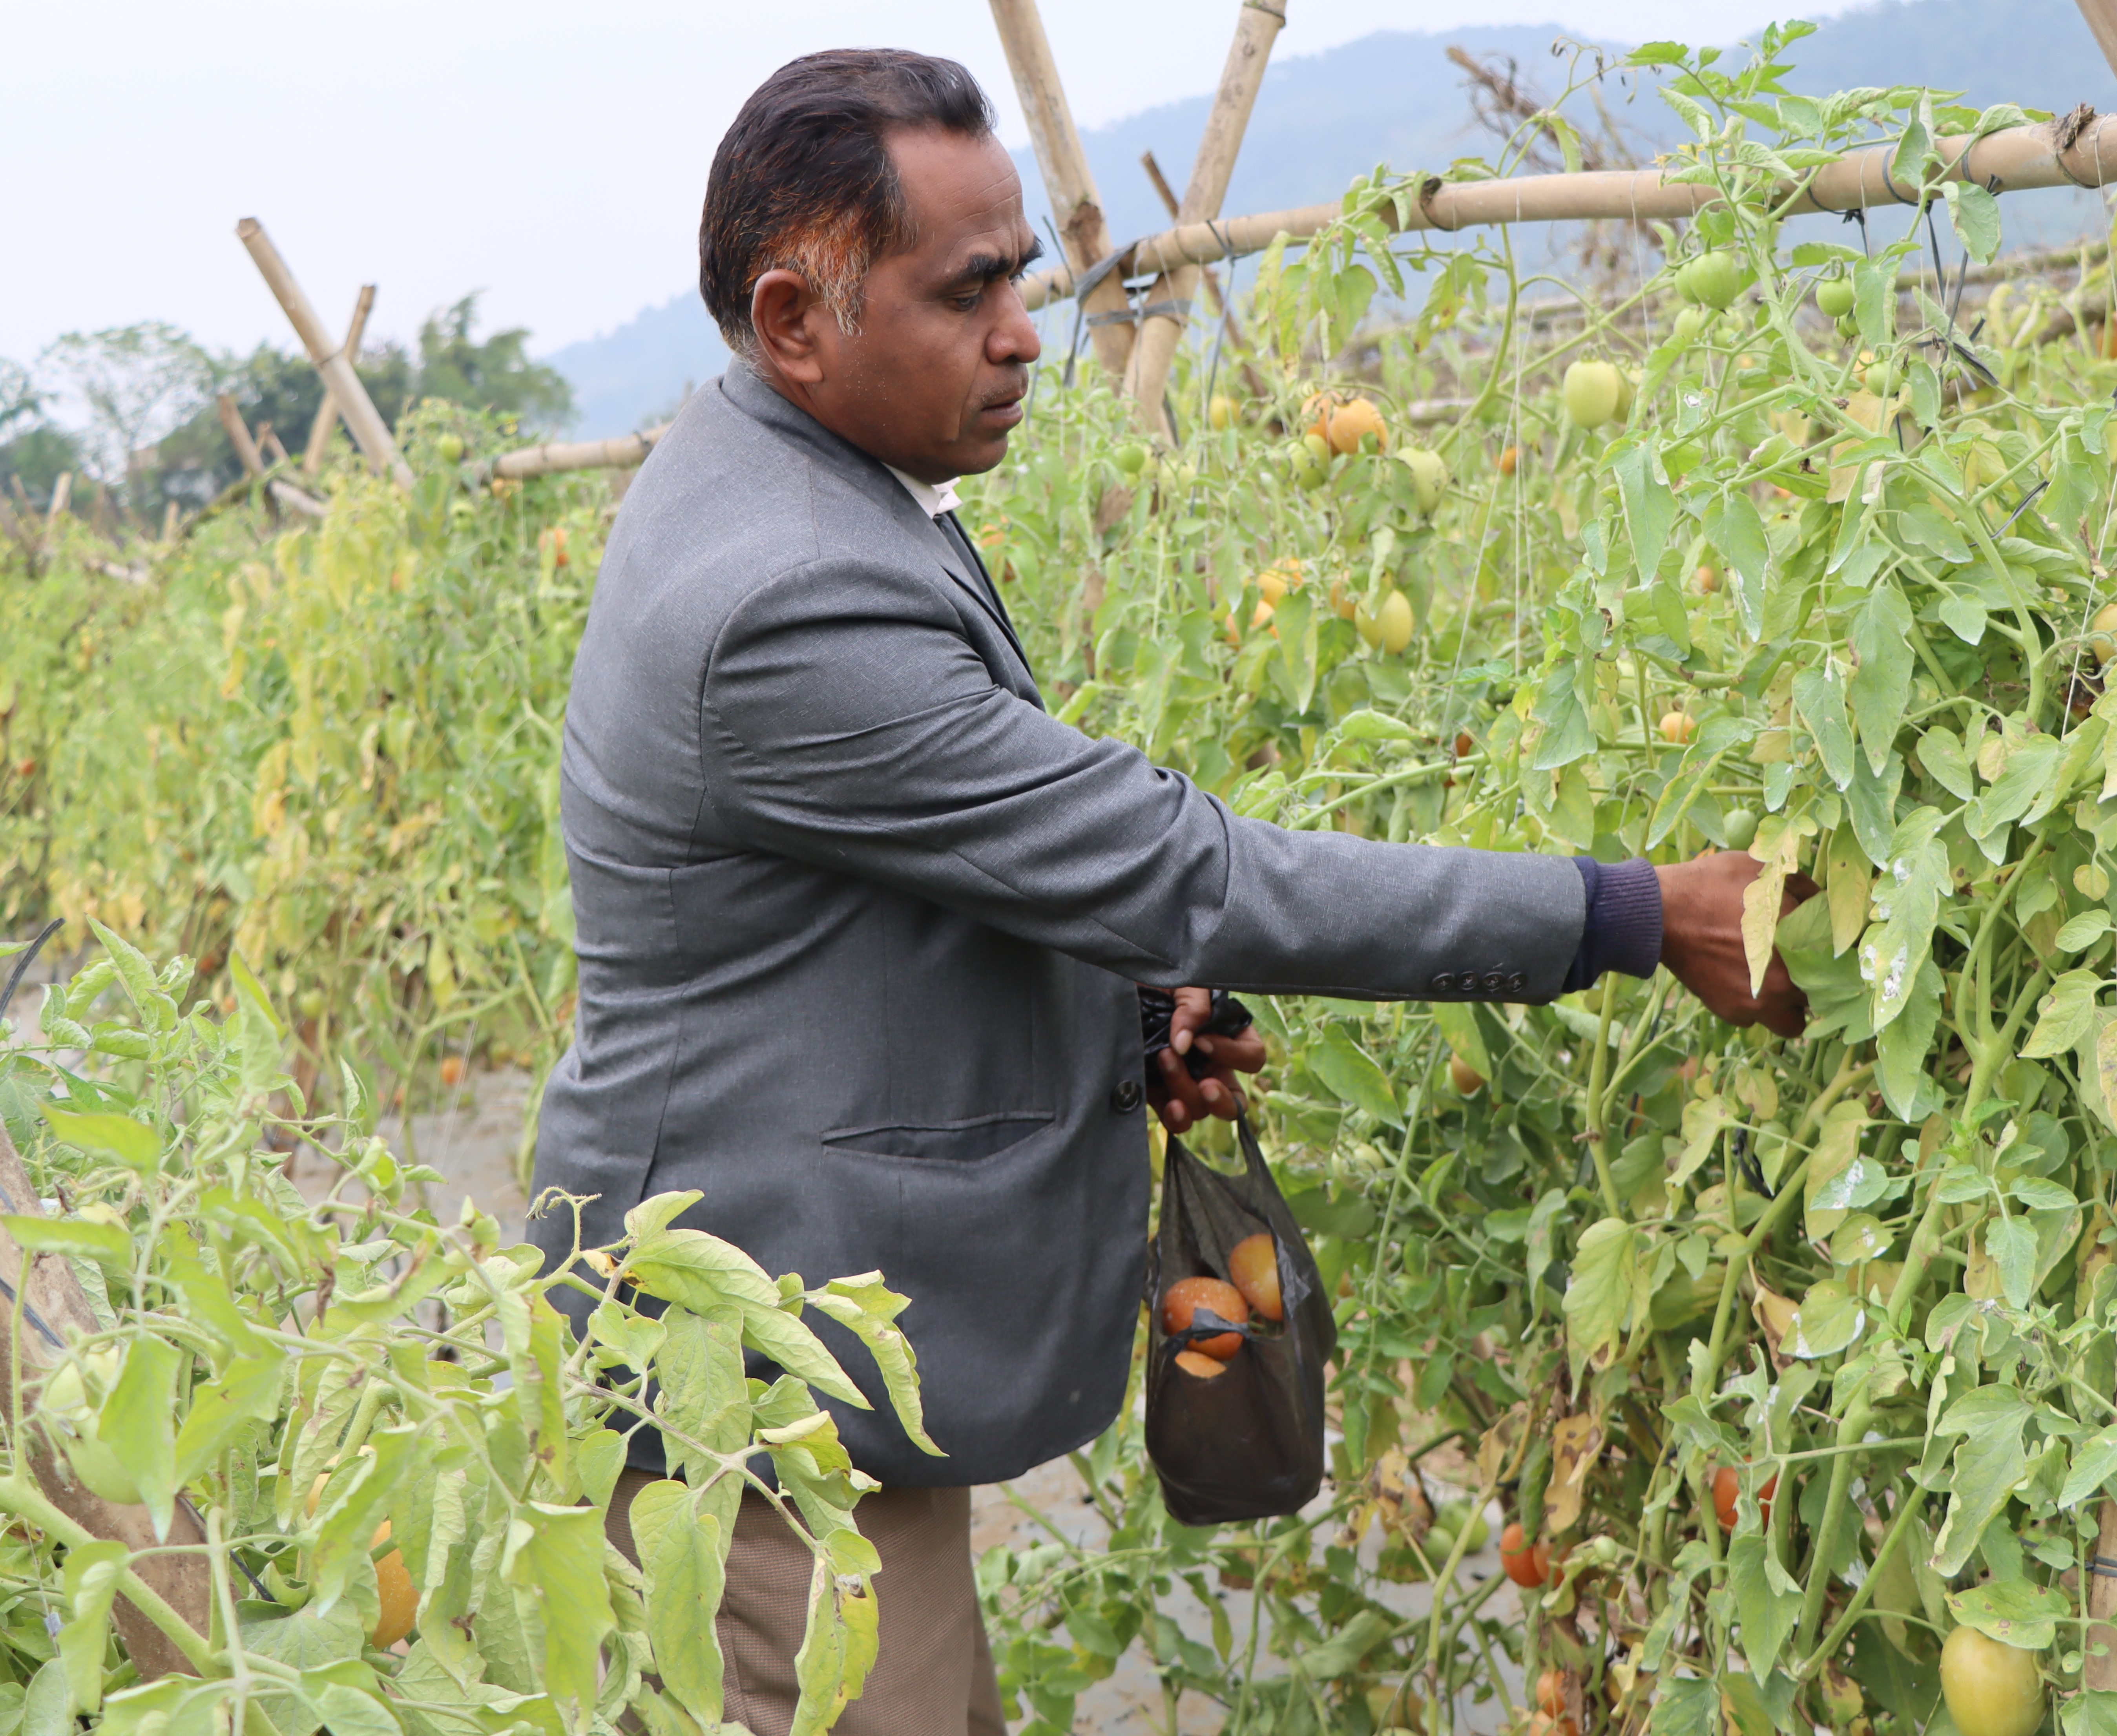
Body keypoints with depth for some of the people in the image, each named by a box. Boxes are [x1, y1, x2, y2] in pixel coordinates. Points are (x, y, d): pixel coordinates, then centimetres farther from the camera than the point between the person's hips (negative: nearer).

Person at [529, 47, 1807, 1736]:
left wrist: (1120, 1010, 4)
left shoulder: (774, 488, 7)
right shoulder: (793, 606, -26)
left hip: (809, 1329, 10)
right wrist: (1638, 918, -18)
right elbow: (1180, 871, -24)